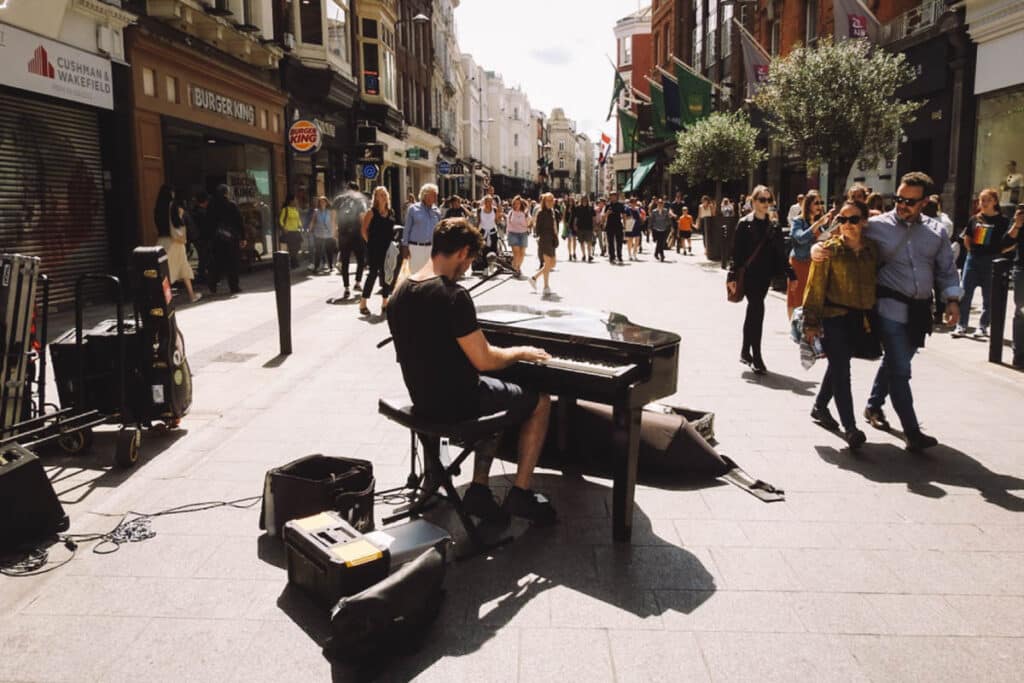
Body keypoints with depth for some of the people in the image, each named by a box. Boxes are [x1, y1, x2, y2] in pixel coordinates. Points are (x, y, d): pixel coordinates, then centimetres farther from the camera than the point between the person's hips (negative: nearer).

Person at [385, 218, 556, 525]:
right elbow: (484, 361, -23)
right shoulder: (453, 296, -25)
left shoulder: (400, 294, 2)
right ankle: (520, 494, 16)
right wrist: (521, 352, -4)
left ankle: (479, 490, 24)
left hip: (423, 398, 8)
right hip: (457, 402, -8)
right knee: (541, 402, 13)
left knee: (496, 397, 32)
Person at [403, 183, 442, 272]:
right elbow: (407, 228, 1)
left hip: (431, 247, 3)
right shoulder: (413, 209, -1)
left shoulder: (436, 211, 7)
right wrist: (405, 246, -2)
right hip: (415, 246, -3)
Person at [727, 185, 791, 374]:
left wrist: (790, 274, 7)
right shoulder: (744, 224, -4)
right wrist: (732, 275, -11)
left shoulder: (773, 227, 9)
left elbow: (780, 253, 11)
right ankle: (756, 357, -9)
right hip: (749, 274, -5)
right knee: (757, 311, -12)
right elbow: (736, 251, -7)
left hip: (764, 275, 5)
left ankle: (745, 352, 25)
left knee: (753, 313, 13)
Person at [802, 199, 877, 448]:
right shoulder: (830, 249, -8)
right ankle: (850, 427, -3)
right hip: (835, 317, -5)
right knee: (841, 371, -6)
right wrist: (811, 322, -11)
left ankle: (819, 407, 37)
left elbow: (876, 282, 12)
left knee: (838, 366, 17)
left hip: (860, 318, 5)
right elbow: (815, 287, -8)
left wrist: (874, 316, 9)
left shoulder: (871, 249, 6)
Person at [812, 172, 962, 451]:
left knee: (895, 362, 20)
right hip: (891, 306, -5)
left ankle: (874, 405, 41)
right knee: (900, 370, -7)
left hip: (920, 310, 5)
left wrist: (952, 299, 1)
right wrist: (817, 248, -23)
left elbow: (946, 269, 11)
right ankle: (912, 432, -2)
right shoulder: (876, 225, -5)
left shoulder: (936, 231, 7)